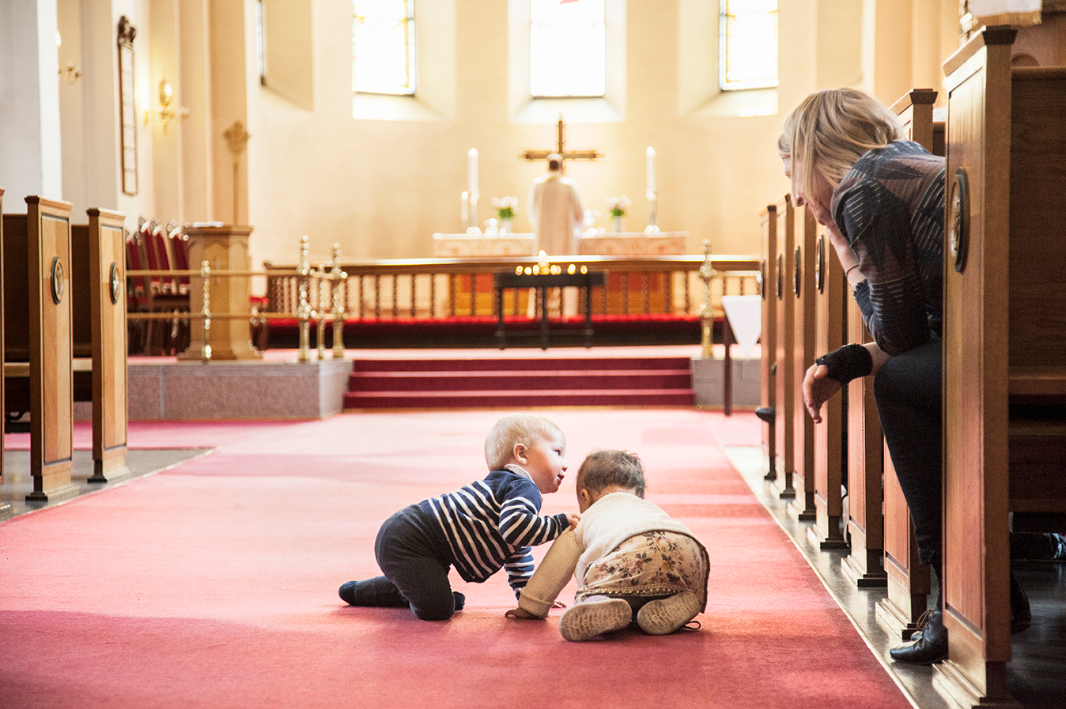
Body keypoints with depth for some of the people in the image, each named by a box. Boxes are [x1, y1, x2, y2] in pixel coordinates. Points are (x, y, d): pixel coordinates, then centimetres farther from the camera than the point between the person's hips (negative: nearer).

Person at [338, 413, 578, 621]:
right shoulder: (525, 489, -13)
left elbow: (518, 553, 33)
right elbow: (514, 526, -36)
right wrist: (559, 524, -22)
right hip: (405, 542, -11)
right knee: (437, 609, -21)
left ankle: (357, 591, 38)